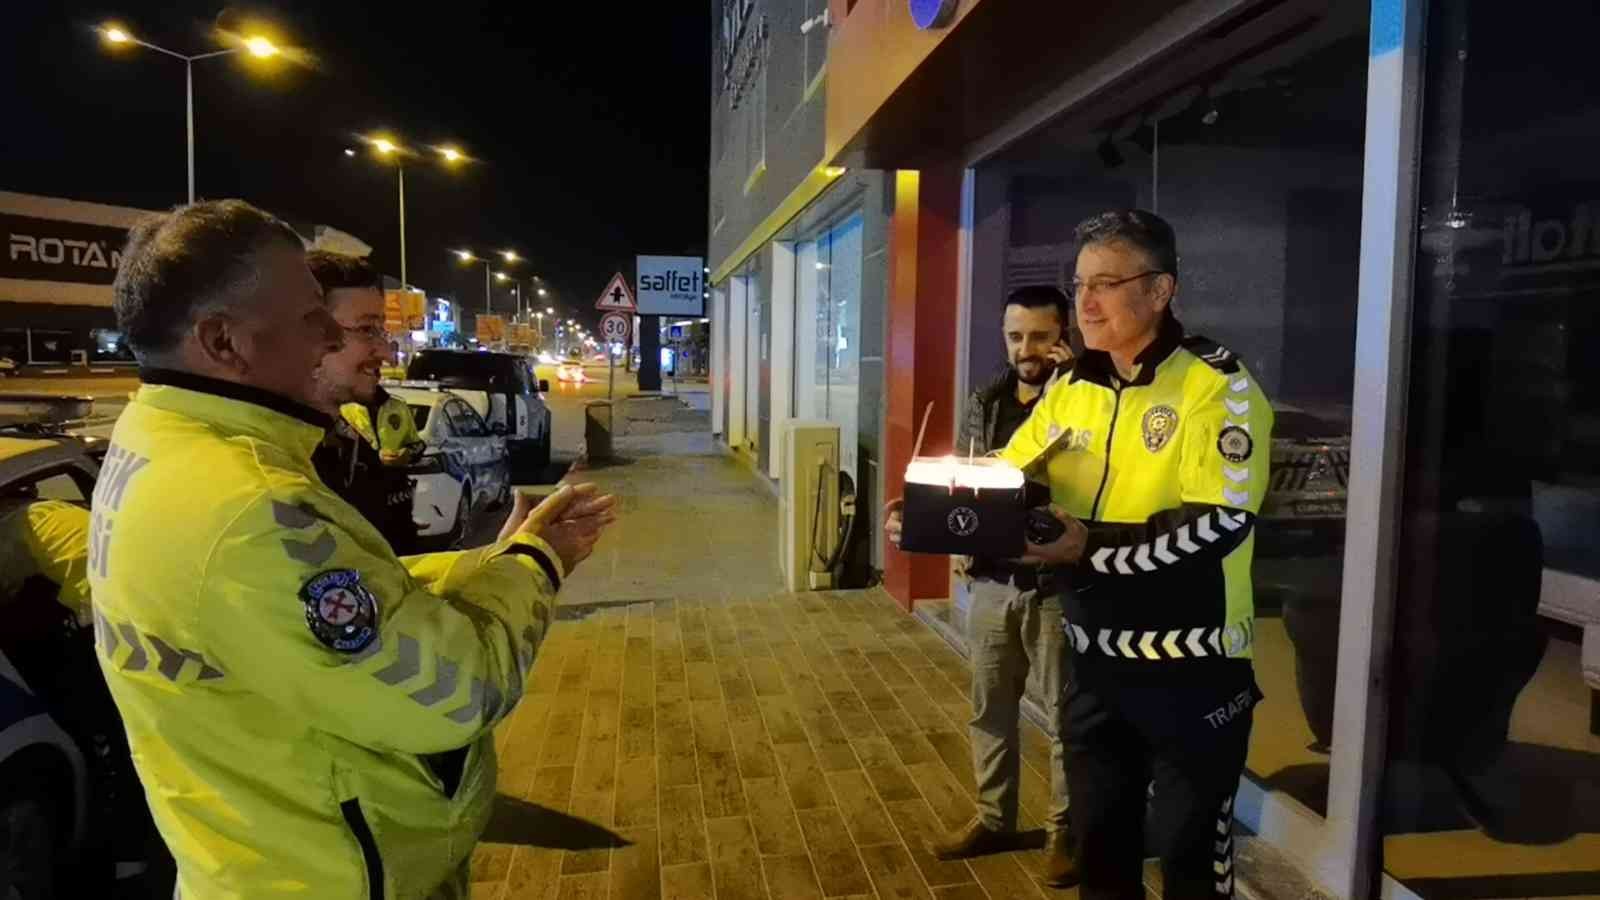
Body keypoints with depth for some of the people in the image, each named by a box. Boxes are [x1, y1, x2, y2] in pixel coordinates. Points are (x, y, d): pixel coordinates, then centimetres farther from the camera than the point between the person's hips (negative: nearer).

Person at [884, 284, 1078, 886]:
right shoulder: (985, 404, 7)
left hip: (1056, 586, -5)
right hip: (990, 581, 5)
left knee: (1065, 715, 9)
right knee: (990, 708, 16)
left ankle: (1064, 831, 26)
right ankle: (994, 819, 33)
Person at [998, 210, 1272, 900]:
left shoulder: (1217, 383, -14)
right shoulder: (1070, 390, 5)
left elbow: (1220, 524, -24)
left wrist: (1090, 549, -28)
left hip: (1191, 667, -5)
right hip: (1095, 661, 6)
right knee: (1099, 841, 21)